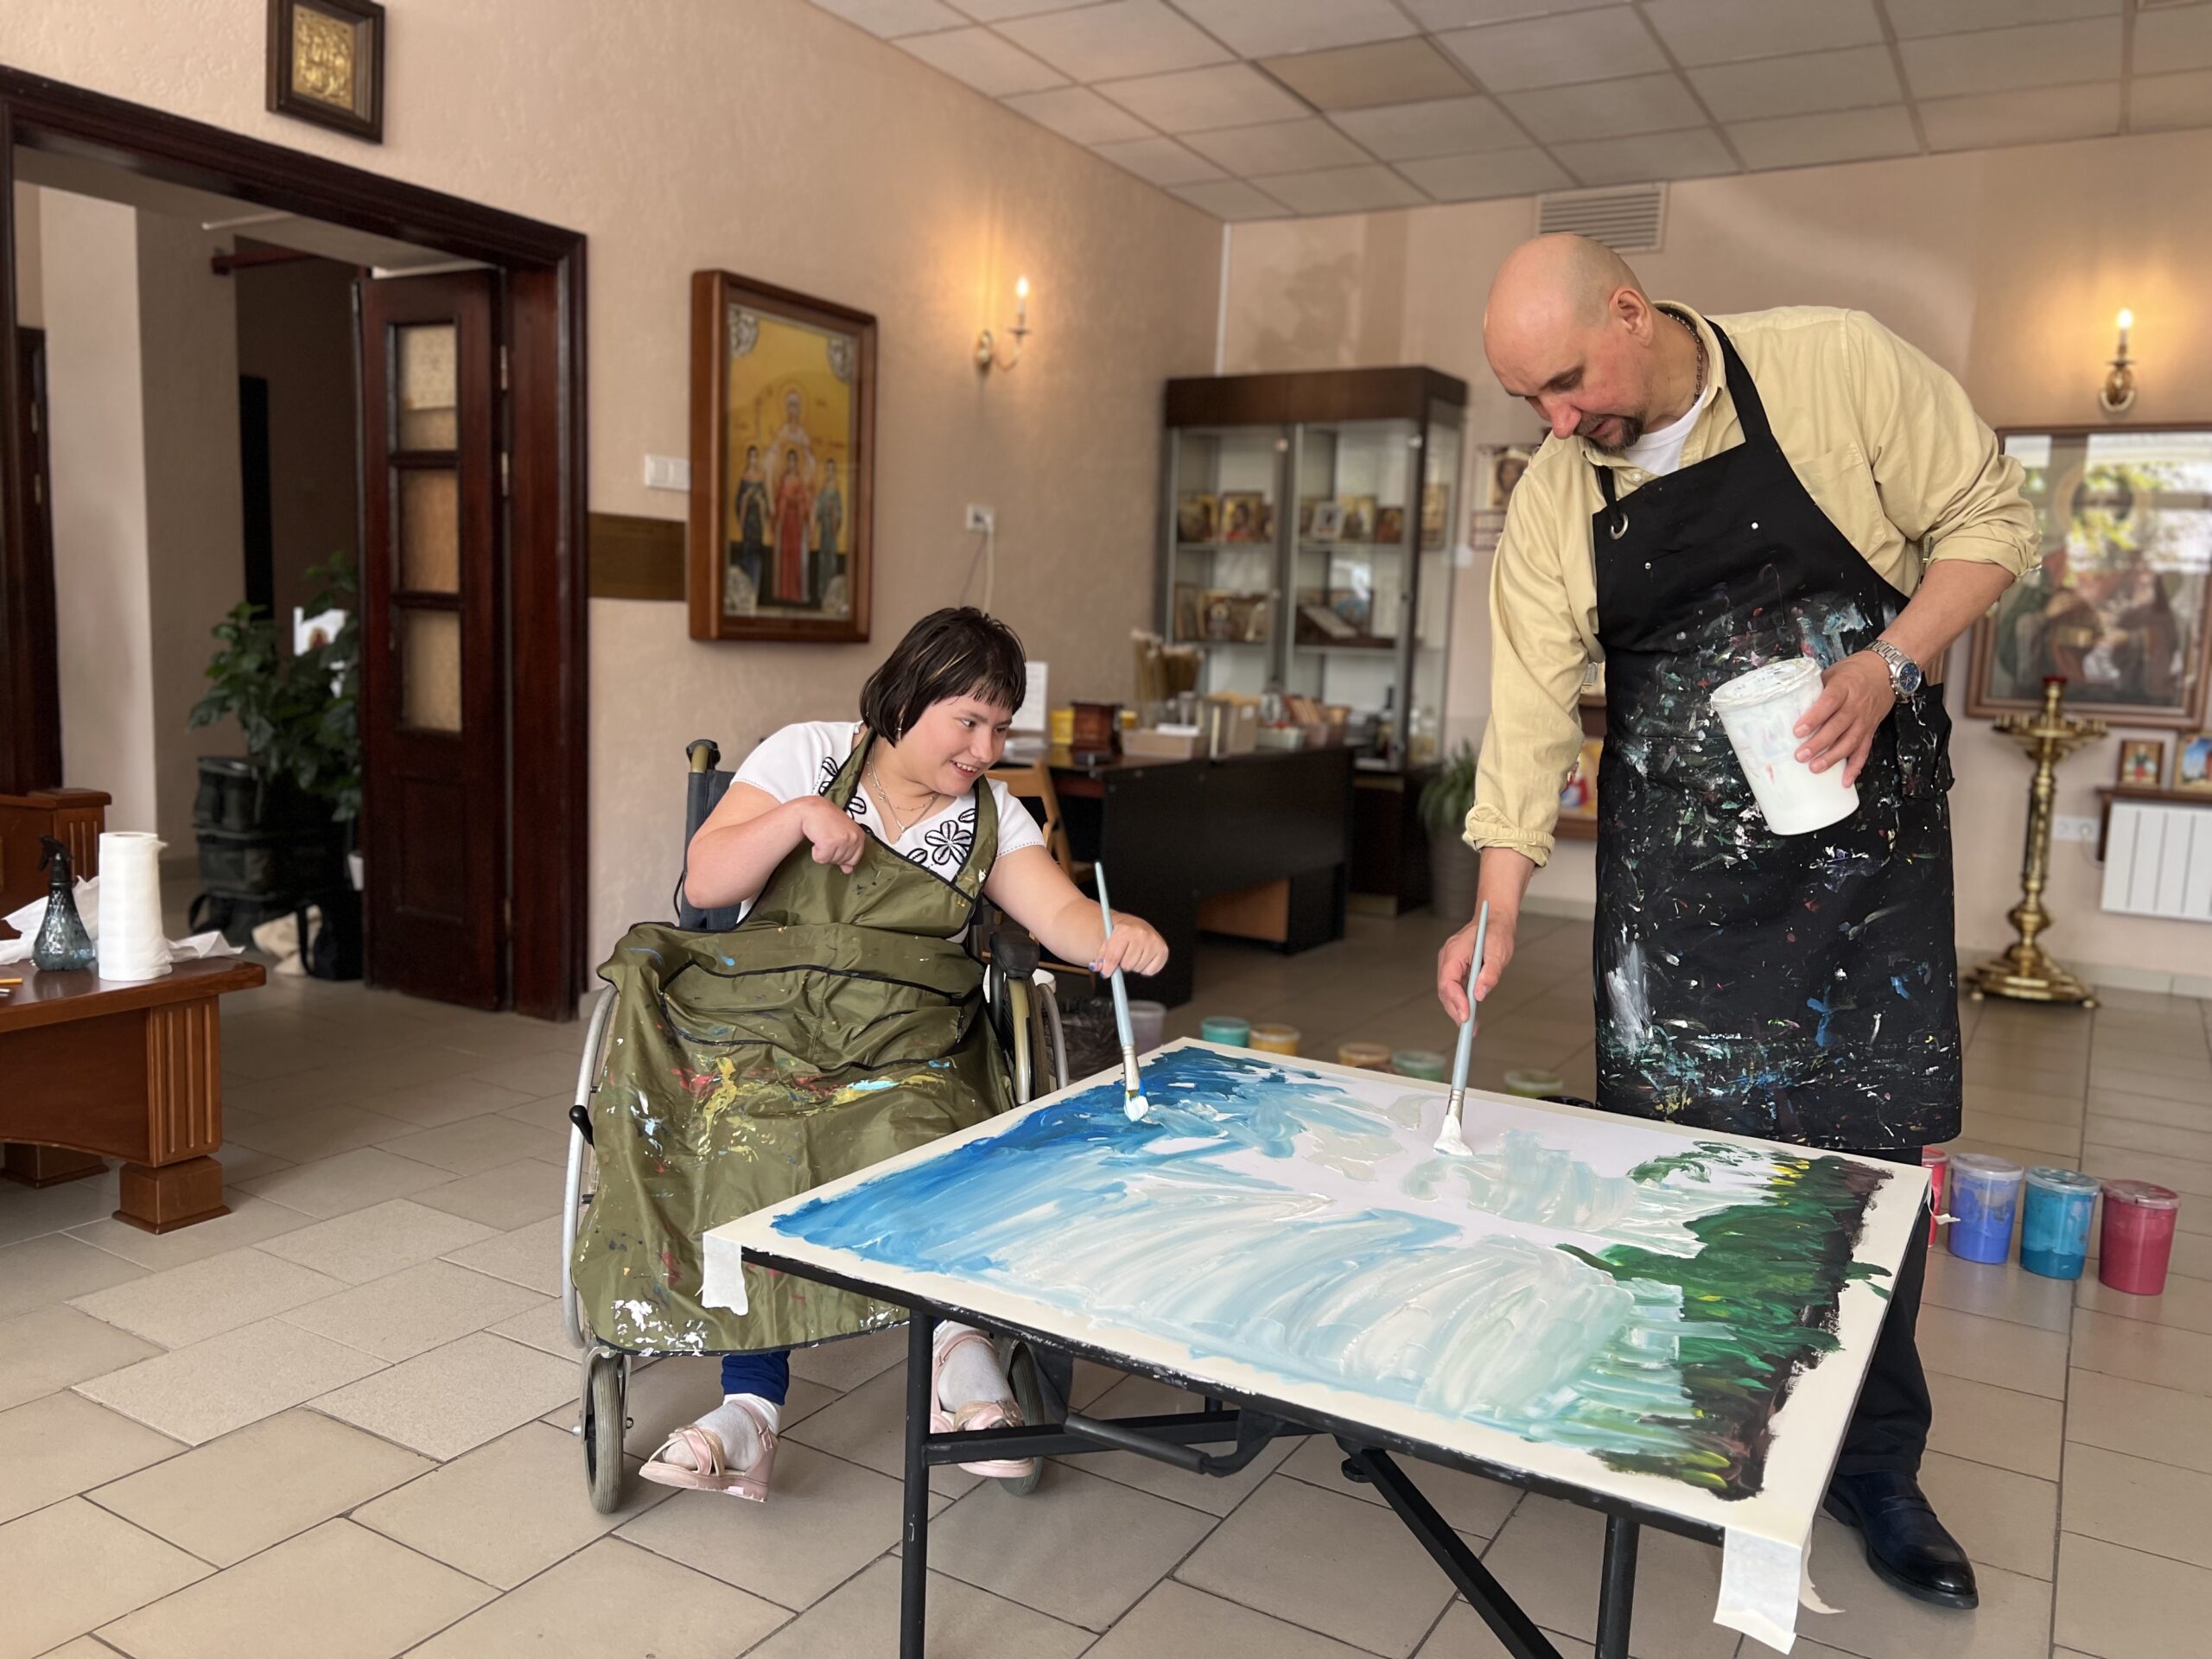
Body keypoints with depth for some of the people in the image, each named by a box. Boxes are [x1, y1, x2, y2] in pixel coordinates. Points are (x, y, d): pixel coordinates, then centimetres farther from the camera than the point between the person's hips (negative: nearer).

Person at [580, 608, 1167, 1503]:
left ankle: (958, 1341, -23)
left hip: (903, 1045, 1)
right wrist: (797, 818, -14)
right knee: (747, 1140, -27)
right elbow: (704, 882, 1)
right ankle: (752, 1404, -25)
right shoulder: (808, 753, 5)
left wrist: (1116, 935, -29)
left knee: (918, 1141, -30)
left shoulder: (992, 817, 10)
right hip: (764, 1018, 0)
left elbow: (1062, 913, -7)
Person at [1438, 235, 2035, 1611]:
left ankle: (1875, 1463, 24)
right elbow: (1533, 711, -4)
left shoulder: (1841, 365, -10)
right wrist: (1498, 913, -10)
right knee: (1661, 1139, 4)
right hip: (1672, 867, 2)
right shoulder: (1554, 499, -2)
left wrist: (1891, 663, -19)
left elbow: (1991, 519, -2)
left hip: (1867, 842, -1)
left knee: (1874, 1150, 4)